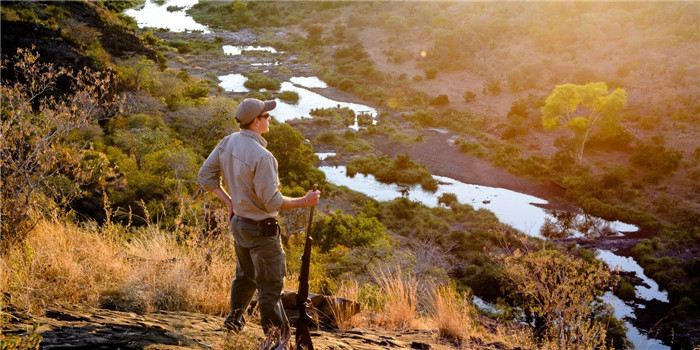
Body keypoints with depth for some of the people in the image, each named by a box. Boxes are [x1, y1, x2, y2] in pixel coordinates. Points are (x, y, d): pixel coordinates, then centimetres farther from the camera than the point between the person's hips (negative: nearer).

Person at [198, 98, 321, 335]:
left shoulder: (227, 143, -2)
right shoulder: (261, 156, -27)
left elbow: (206, 176, 6)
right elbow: (272, 202, -24)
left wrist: (229, 201, 12)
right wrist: (305, 201, -13)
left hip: (238, 223, 9)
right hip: (261, 230, -8)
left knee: (245, 276, 28)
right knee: (270, 284, 6)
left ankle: (234, 320, 44)